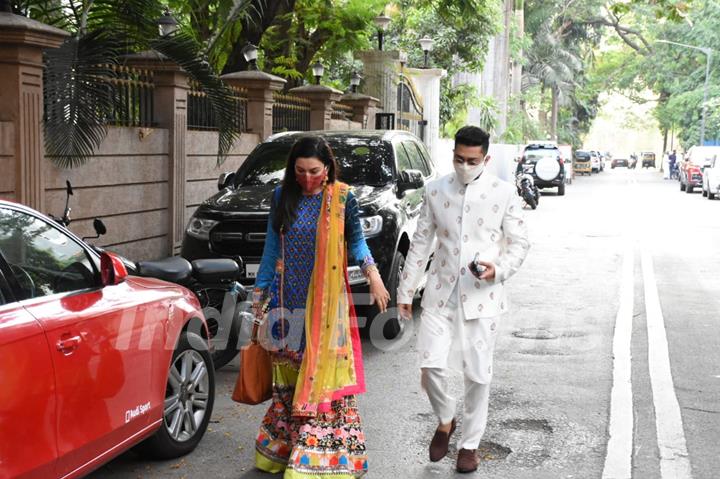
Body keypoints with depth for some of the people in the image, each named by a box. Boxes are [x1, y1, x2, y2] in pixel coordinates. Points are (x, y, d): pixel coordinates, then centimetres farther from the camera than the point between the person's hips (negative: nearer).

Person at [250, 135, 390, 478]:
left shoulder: (342, 199, -3)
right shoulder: (282, 197, 4)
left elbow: (355, 240, 4)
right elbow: (272, 247, 10)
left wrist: (372, 272, -13)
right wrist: (260, 292, 11)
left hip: (326, 303, -3)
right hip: (288, 301, 3)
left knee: (323, 377, -4)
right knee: (286, 377, 9)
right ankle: (282, 448, 22)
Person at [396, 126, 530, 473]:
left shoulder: (504, 193, -3)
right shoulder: (435, 191, 4)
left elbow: (520, 243, 2)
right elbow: (420, 243, 9)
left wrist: (500, 269, -18)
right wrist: (406, 290, 8)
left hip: (482, 297, -1)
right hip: (441, 293, 2)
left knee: (477, 375, 5)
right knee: (431, 366, -7)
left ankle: (469, 444, 23)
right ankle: (445, 421, 23)